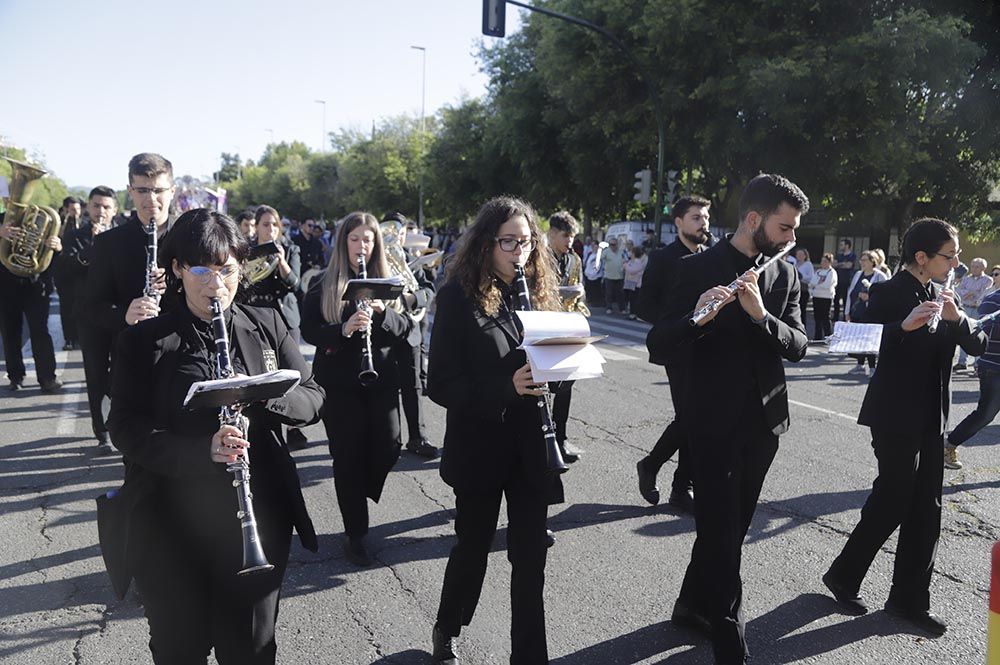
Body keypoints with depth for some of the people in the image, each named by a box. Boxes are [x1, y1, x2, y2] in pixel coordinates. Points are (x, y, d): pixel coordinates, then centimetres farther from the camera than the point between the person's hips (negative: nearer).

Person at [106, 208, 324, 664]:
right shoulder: (144, 340, -3)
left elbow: (312, 398, 2)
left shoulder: (266, 327, 3)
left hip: (258, 516, 1)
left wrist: (261, 396, -19)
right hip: (171, 524, -1)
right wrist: (201, 449, -25)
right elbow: (125, 428, -8)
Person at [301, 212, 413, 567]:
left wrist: (381, 312, -17)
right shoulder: (323, 285, 1)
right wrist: (343, 329, -24)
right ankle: (355, 534, 14)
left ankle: (360, 495, 30)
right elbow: (309, 330, -6)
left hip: (381, 378, 2)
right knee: (348, 454, 2)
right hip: (339, 381, -2)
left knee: (387, 447, -3)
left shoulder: (387, 281, 8)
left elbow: (405, 325, 2)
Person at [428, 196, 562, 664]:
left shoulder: (538, 291, 5)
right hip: (480, 446, -3)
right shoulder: (459, 296, -10)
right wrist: (507, 386, -26)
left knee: (530, 554, 9)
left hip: (531, 445, 4)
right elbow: (440, 385, -13)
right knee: (474, 547, 14)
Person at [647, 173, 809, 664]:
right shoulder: (698, 269, -9)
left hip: (764, 422, 6)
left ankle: (692, 606, 38)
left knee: (730, 528, 17)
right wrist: (696, 317, -33)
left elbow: (798, 347, -3)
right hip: (714, 422, -5)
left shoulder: (785, 275, 6)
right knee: (722, 533, 0)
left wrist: (761, 315, -22)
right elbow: (657, 346, -13)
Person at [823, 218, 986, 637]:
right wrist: (905, 325, -33)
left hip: (931, 417, 7)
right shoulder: (888, 294, -9)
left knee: (926, 510, 8)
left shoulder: (941, 296, 12)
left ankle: (909, 599, 18)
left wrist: (957, 318, -13)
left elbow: (977, 346, 6)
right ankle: (843, 575, 17)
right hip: (895, 415, -7)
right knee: (894, 500, -3)